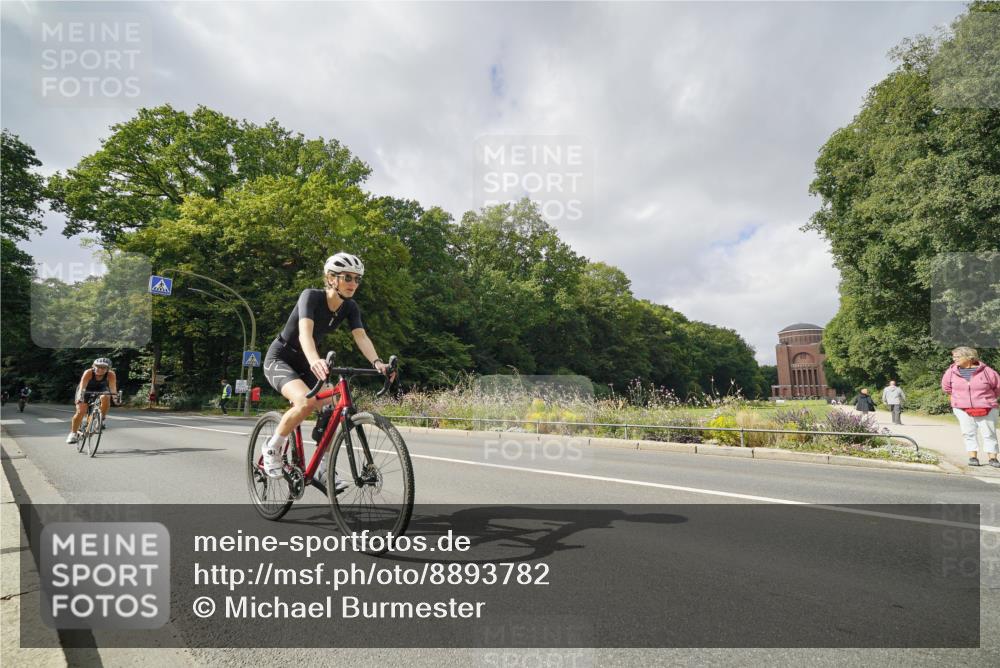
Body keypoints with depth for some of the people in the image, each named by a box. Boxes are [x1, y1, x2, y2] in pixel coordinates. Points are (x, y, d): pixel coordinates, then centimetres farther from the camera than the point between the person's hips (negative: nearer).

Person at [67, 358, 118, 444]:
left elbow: (113, 388, -35)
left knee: (106, 398, -32)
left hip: (100, 390, 1)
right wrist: (79, 398, -58)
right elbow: (82, 387, -41)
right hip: (86, 390, -1)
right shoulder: (88, 373, -33)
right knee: (81, 411, -15)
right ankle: (72, 433, 5)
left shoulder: (111, 375, -30)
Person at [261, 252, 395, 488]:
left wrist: (377, 362, -40)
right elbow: (305, 332, -41)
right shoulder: (311, 296, -25)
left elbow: (361, 337, -20)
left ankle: (322, 469, 8)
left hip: (304, 363, 6)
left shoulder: (350, 307, -7)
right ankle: (272, 448, -7)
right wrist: (315, 360, -61)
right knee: (306, 402, -32)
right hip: (279, 359, -6)